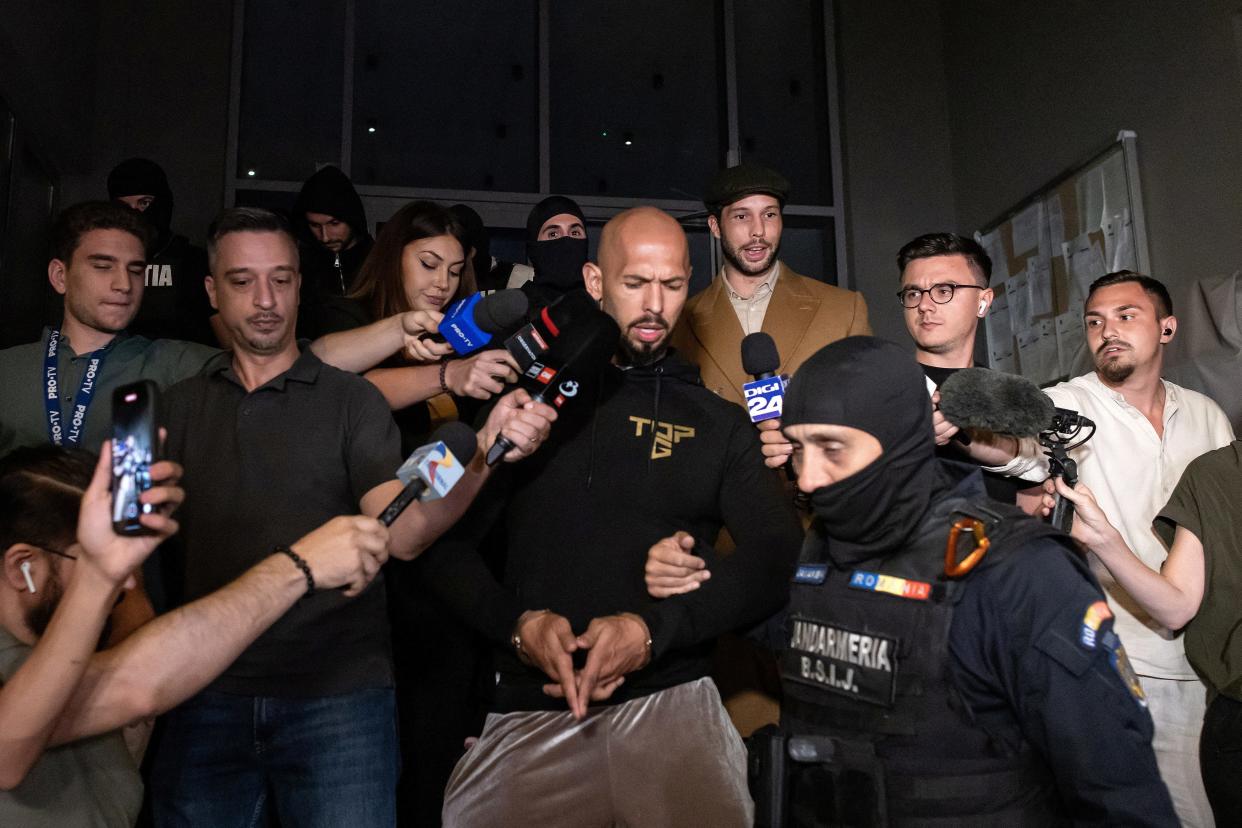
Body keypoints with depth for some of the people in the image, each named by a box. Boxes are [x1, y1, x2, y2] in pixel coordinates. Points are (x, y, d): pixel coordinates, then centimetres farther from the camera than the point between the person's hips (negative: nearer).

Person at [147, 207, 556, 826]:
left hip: (339, 694, -2)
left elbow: (403, 533, -13)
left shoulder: (351, 400, -1)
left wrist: (483, 456, -30)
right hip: (208, 697, 3)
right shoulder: (179, 406, 8)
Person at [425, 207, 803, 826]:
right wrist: (517, 624, -11)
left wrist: (655, 629, -15)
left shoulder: (716, 421, 8)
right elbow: (445, 541, 5)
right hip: (529, 711, 0)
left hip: (668, 700, 0)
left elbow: (774, 556, -2)